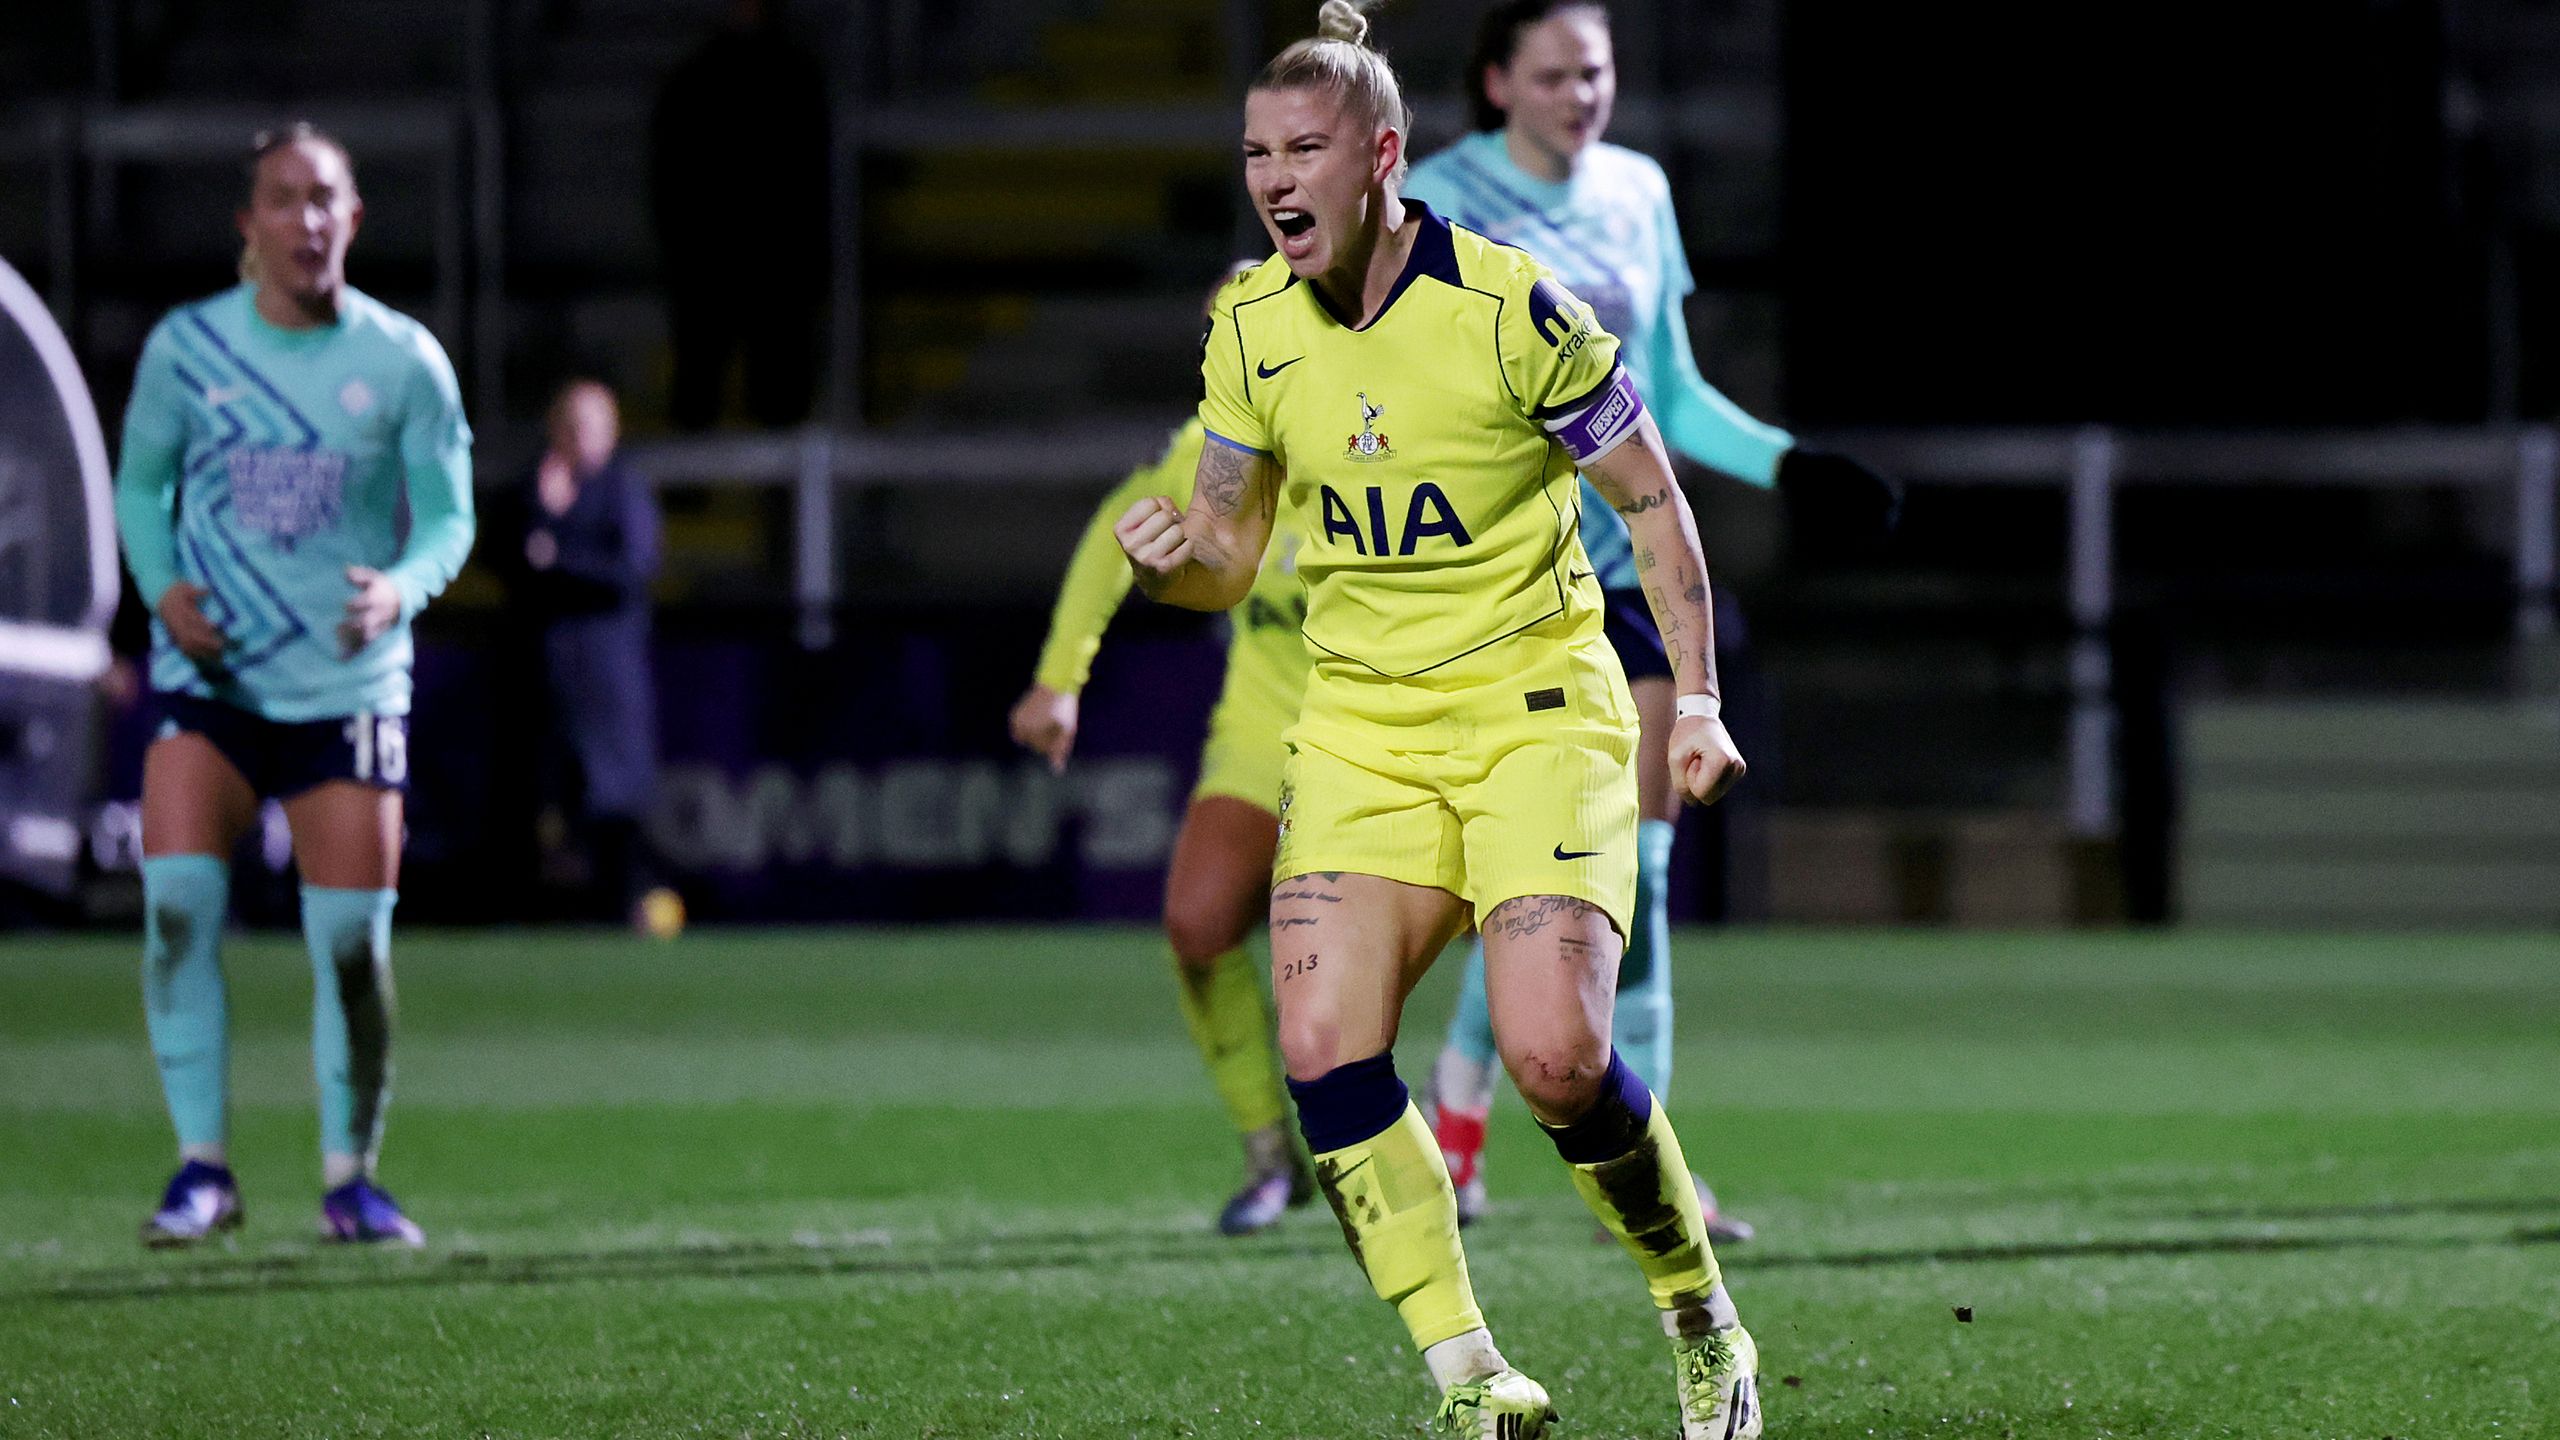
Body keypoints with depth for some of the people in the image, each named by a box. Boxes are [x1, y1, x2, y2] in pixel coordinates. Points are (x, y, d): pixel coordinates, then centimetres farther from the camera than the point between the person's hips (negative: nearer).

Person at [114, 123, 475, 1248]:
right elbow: (141, 482, 12)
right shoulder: (184, 347, 0)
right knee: (177, 904, -15)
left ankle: (350, 1173, 15)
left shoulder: (403, 361, -2)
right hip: (206, 678, 0)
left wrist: (403, 586, -20)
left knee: (353, 942, -3)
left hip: (349, 683, 0)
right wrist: (164, 586, -7)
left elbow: (448, 515, 2)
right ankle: (202, 1166, -3)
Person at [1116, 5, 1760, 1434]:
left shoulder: (1510, 307, -13)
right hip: (1361, 717, 5)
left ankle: (1703, 1317, 9)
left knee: (1554, 1057, -19)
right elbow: (1231, 554, 11)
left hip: (1536, 707, -5)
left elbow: (1651, 497, -2)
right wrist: (1170, 561, -13)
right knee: (1324, 1048, -15)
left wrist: (1699, 701, -6)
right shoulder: (1250, 327, 1)